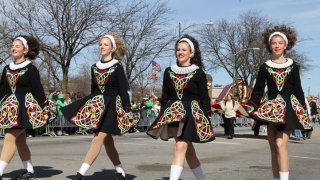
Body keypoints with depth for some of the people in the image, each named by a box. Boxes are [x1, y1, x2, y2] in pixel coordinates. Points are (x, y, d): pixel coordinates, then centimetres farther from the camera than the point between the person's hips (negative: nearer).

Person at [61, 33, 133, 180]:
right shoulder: (95, 67, 10)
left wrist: (127, 111, -11)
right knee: (107, 141, 9)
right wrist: (91, 105, 17)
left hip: (112, 106, -6)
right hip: (97, 105, 6)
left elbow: (123, 91, -8)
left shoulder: (117, 67, -7)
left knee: (98, 139, -12)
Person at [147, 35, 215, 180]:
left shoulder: (198, 73, -2)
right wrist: (163, 115, 9)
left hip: (191, 113, -4)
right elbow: (165, 97, 13)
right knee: (188, 149, 9)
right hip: (173, 113, 4)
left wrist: (205, 118, -5)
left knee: (181, 147, -14)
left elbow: (204, 98, -1)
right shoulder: (169, 72, 9)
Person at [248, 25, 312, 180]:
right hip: (271, 109, 2)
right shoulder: (265, 67, 6)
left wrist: (303, 111, 4)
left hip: (288, 108, -2)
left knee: (280, 144, -17)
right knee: (273, 148, 6)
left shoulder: (293, 66, 4)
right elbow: (258, 91, 6)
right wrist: (252, 110, 0)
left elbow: (298, 90, 7)